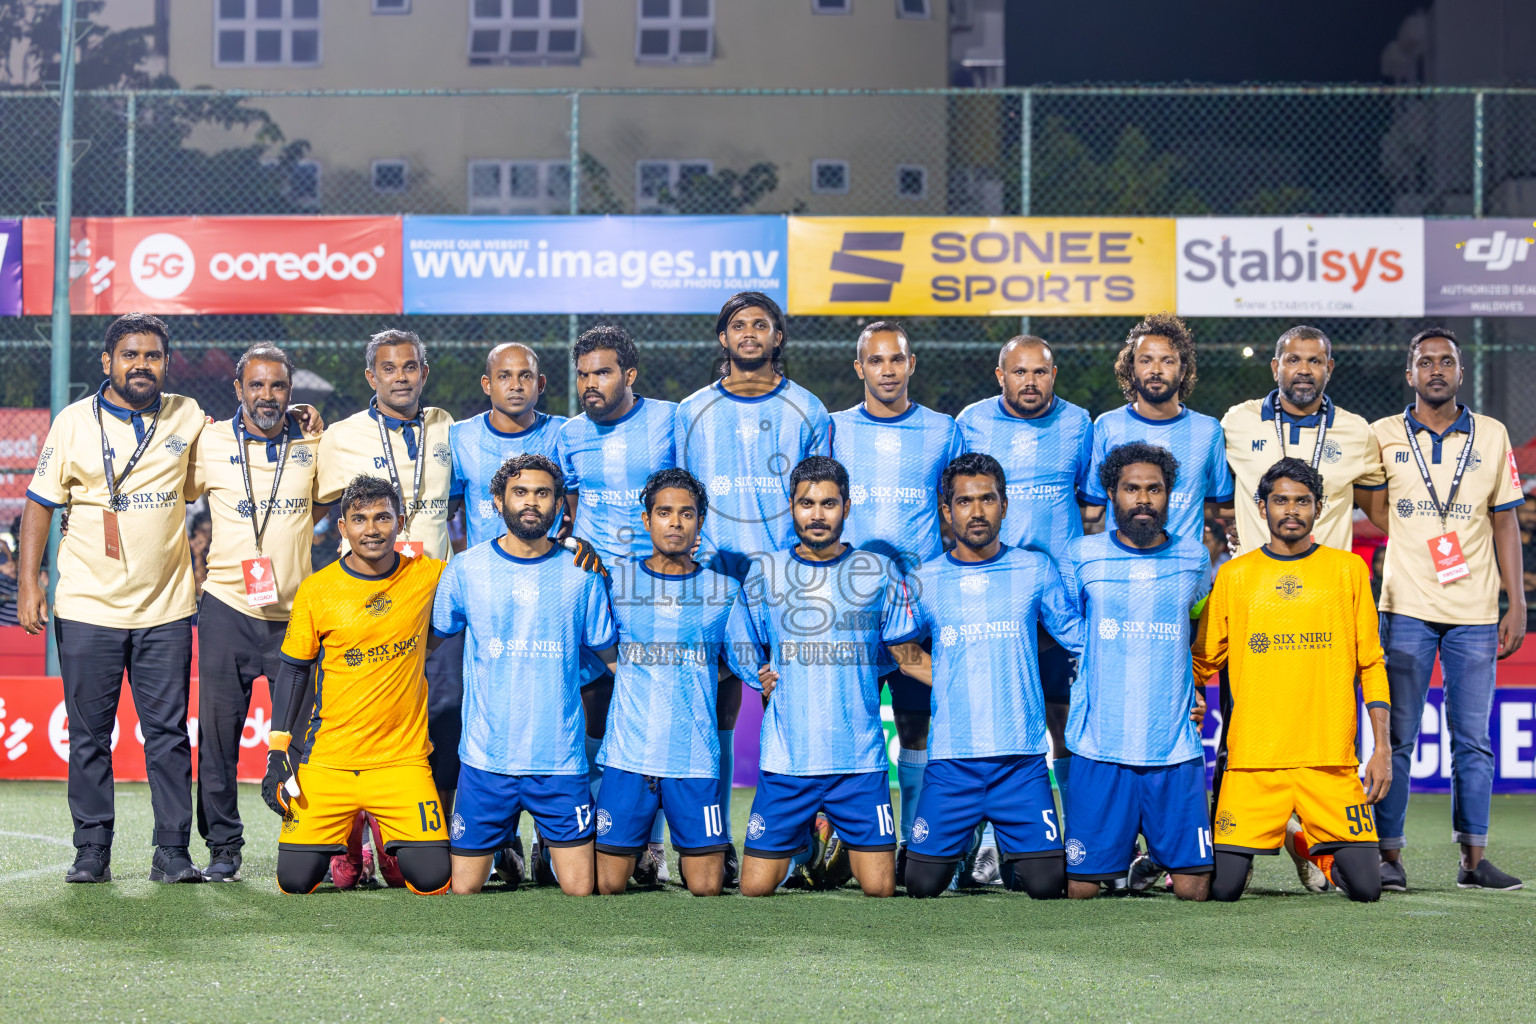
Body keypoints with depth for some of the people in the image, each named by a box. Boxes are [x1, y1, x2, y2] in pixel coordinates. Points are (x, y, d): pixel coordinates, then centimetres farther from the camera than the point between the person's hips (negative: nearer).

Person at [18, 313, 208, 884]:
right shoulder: (74, 422, 2)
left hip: (165, 607, 1)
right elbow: (40, 504, 5)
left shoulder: (189, 418, 6)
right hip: (88, 607, -1)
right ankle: (92, 852, 10)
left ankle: (172, 852, 5)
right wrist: (28, 583, -4)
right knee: (88, 735, 3)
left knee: (168, 733, 0)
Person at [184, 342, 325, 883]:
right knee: (219, 730, 0)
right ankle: (223, 847, 9)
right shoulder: (211, 441, 1)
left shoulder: (312, 442, 5)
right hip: (227, 609, -1)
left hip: (294, 610, 1)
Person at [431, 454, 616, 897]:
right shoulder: (466, 569, 2)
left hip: (561, 759, 0)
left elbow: (610, 653, 10)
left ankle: (554, 852, 25)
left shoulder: (580, 574, 3)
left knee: (580, 889, -2)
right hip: (486, 758, 0)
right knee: (464, 889, 4)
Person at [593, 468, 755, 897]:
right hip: (627, 755, 0)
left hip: (696, 760, 0)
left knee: (707, 888, -2)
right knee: (607, 885, 0)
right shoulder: (617, 581, 6)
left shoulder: (724, 591, 7)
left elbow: (753, 668, 11)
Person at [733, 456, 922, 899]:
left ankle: (844, 845, 25)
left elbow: (910, 656, 9)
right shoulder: (764, 572, 6)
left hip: (860, 760, 0)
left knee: (879, 888, -4)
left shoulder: (879, 572, 5)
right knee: (755, 888, 0)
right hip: (785, 760, 0)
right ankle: (803, 844, 29)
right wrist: (761, 679, -2)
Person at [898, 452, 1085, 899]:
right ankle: (958, 849, 31)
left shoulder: (1036, 569, 5)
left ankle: (1013, 860, 27)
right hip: (951, 761, 0)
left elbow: (1079, 637, 11)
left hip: (1022, 759, 0)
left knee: (1046, 884, -7)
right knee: (922, 885, -2)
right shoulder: (924, 581, 5)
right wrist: (941, 680, 7)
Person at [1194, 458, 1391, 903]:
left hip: (1332, 758, 1)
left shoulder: (1348, 570, 9)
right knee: (1223, 887, -9)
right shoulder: (1234, 575, 8)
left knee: (1365, 886, -7)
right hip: (1252, 758, 0)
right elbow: (1203, 661, 13)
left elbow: (1371, 664, 9)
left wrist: (1382, 748, 3)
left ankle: (1321, 851, 25)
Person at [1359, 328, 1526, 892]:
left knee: (1472, 739, 3)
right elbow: (1377, 516, 12)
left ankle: (1473, 857, 9)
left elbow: (1504, 523, 9)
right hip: (1406, 609, -1)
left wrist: (1517, 604, 4)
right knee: (1397, 736, -1)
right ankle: (1388, 855, 4)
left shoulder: (1491, 435, 8)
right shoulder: (1382, 436, 5)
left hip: (1475, 613, 1)